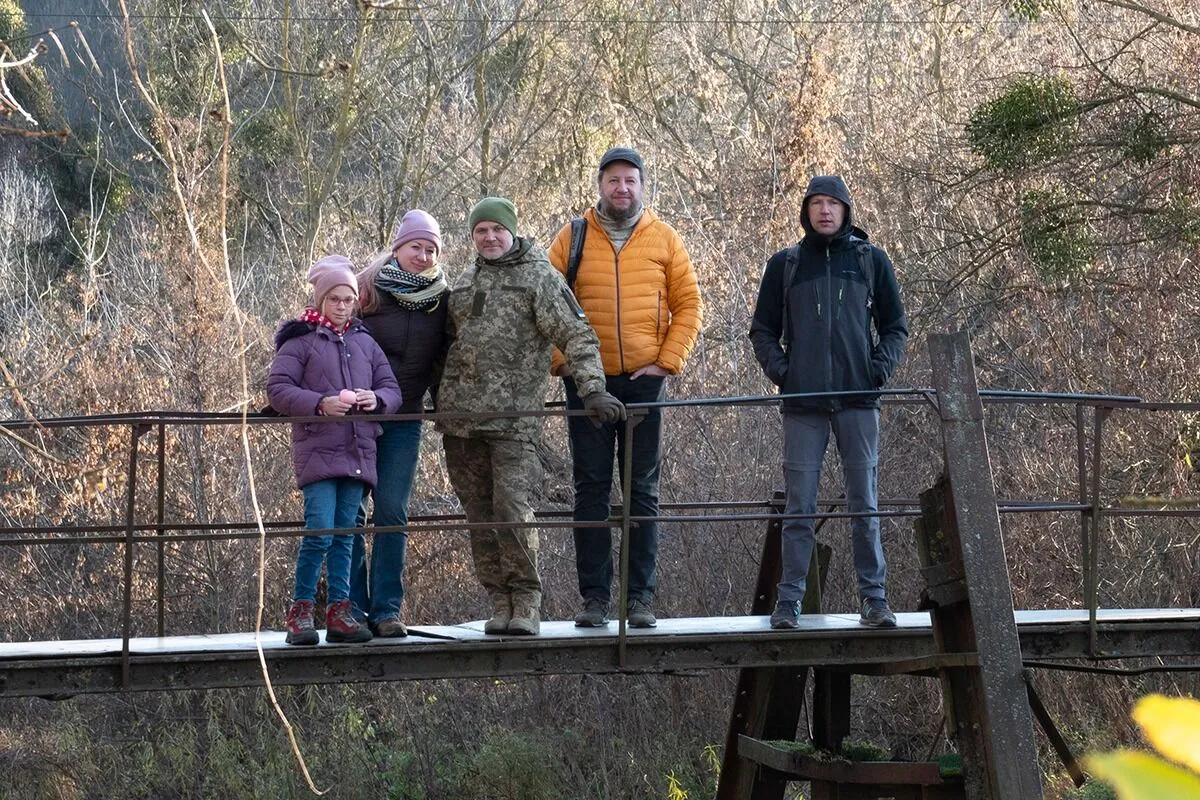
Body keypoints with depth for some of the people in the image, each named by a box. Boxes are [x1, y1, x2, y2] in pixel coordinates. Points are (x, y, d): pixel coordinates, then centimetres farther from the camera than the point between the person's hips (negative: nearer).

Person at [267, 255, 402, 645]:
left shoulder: (364, 342, 17)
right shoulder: (299, 341, 2)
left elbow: (392, 388, 17)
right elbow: (278, 389, -6)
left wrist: (376, 399, -7)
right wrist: (320, 404, -20)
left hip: (358, 452, 5)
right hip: (317, 449, -5)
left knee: (344, 535, 6)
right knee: (320, 531, -14)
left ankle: (339, 612, 8)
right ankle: (300, 612, -7)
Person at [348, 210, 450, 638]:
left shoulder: (440, 298, 6)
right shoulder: (368, 289, -4)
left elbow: (441, 361, 16)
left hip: (404, 419, 2)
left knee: (392, 512, -4)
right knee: (350, 511, -2)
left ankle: (386, 609, -1)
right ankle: (353, 607, 4)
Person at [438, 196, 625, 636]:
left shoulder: (539, 276, 1)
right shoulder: (466, 282, 18)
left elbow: (576, 335, -6)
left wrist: (593, 389, -17)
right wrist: (442, 400, 19)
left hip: (514, 415, -6)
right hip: (460, 416, 6)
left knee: (512, 506, -15)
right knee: (480, 515, 5)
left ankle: (526, 600, -6)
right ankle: (500, 602, 11)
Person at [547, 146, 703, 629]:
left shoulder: (664, 240, 7)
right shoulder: (572, 239, 5)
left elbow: (688, 305, 7)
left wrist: (668, 362, -3)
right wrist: (561, 363, -5)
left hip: (644, 379, 0)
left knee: (643, 492, 2)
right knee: (591, 490, 1)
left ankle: (640, 598, 5)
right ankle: (594, 597, 4)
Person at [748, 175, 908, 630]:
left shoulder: (870, 260, 9)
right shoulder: (785, 264, 9)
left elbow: (894, 326, 14)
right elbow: (763, 328, 14)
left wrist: (881, 368, -3)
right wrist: (779, 370, -3)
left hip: (858, 399, 0)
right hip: (803, 403, 0)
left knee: (864, 503, 1)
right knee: (799, 506, -2)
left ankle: (874, 597, 5)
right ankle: (789, 598, 1)